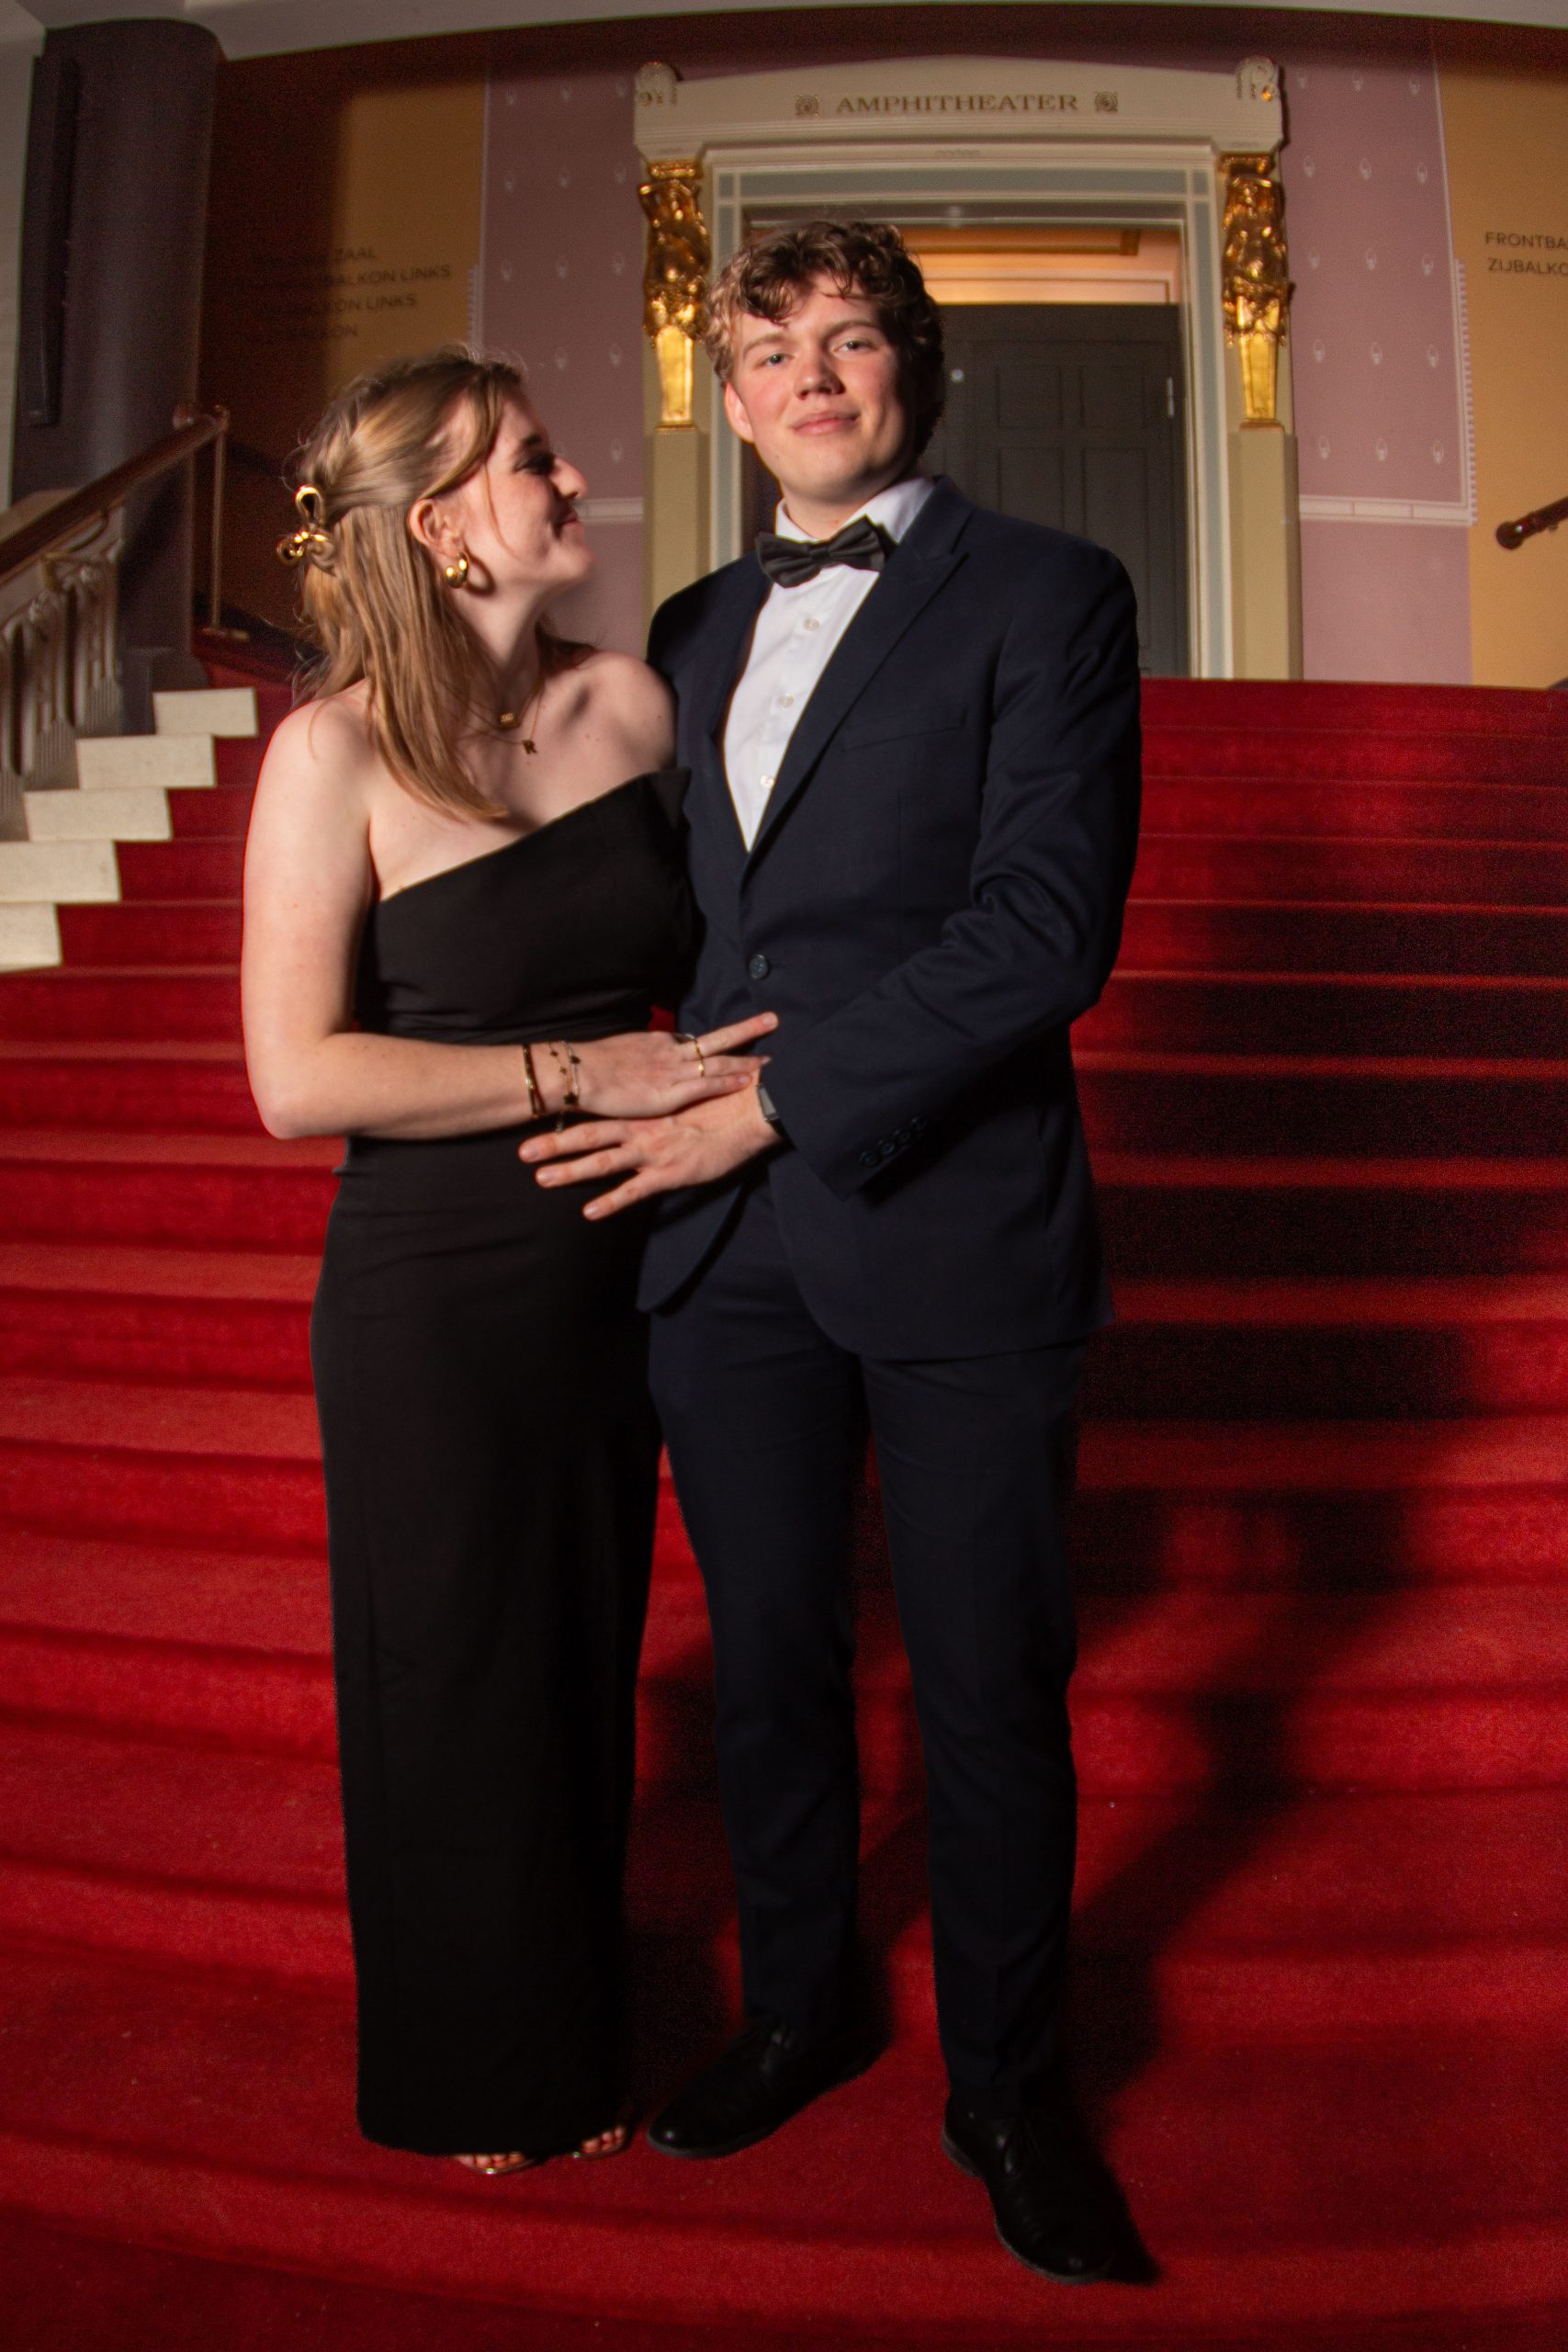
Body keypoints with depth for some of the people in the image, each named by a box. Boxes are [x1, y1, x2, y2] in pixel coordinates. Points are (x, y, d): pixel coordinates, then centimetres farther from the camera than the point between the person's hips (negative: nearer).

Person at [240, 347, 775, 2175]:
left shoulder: (629, 703, 0)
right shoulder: (337, 752, -13)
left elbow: (703, 944, 14)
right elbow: (298, 1077, -19)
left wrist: (737, 1075, -5)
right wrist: (581, 1074, -20)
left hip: (619, 1270, 5)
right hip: (434, 1298, -4)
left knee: (589, 1664, 19)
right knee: (455, 1686, 14)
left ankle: (573, 2034, 46)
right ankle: (469, 2079, 42)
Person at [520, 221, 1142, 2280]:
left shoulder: (1045, 595, 0)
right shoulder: (696, 630, 17)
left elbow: (1050, 926, -13)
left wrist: (775, 1092, -16)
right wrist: (664, 1108, 5)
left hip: (953, 1232, -4)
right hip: (725, 1240, 5)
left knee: (993, 1695, 9)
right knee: (769, 1666, 16)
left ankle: (1005, 2088, 33)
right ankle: (800, 2010, 41)